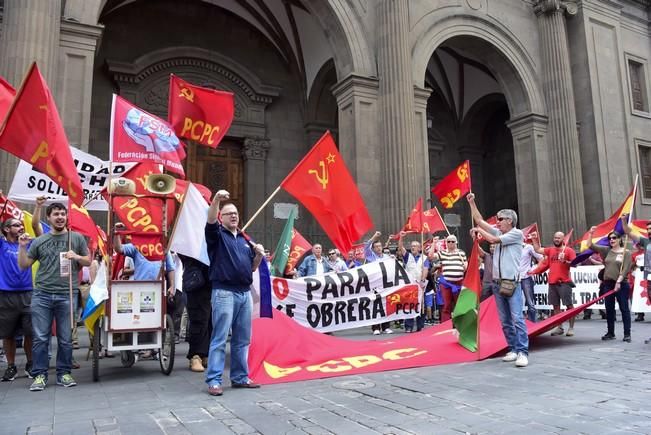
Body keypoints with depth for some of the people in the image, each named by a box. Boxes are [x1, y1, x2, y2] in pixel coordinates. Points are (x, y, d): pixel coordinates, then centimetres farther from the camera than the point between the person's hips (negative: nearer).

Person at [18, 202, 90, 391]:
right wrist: (22, 247, -1)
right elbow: (24, 265, 13)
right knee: (40, 338, 2)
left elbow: (88, 261, 11)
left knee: (65, 339, 6)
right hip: (41, 295, 1)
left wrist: (77, 257, -8)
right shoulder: (39, 241, 9)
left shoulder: (77, 238, 7)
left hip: (67, 295, -1)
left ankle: (64, 373, 17)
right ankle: (39, 375, 13)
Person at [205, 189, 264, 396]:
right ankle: (213, 380, 1)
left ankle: (240, 377, 20)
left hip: (245, 293, 6)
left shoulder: (245, 239, 19)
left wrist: (259, 255, 1)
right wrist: (216, 199, -36)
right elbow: (210, 221, -20)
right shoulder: (217, 234, 3)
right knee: (219, 339, -5)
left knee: (242, 339, 10)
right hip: (224, 293, -6)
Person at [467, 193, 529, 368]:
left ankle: (522, 352, -12)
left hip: (512, 283, -7)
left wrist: (480, 231, 6)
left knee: (517, 318, -12)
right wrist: (471, 202, 15)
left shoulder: (517, 233, -3)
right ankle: (513, 349, 12)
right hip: (498, 282, 7)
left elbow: (493, 240, -10)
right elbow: (479, 220, 17)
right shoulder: (498, 232, 15)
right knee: (505, 320, 7)